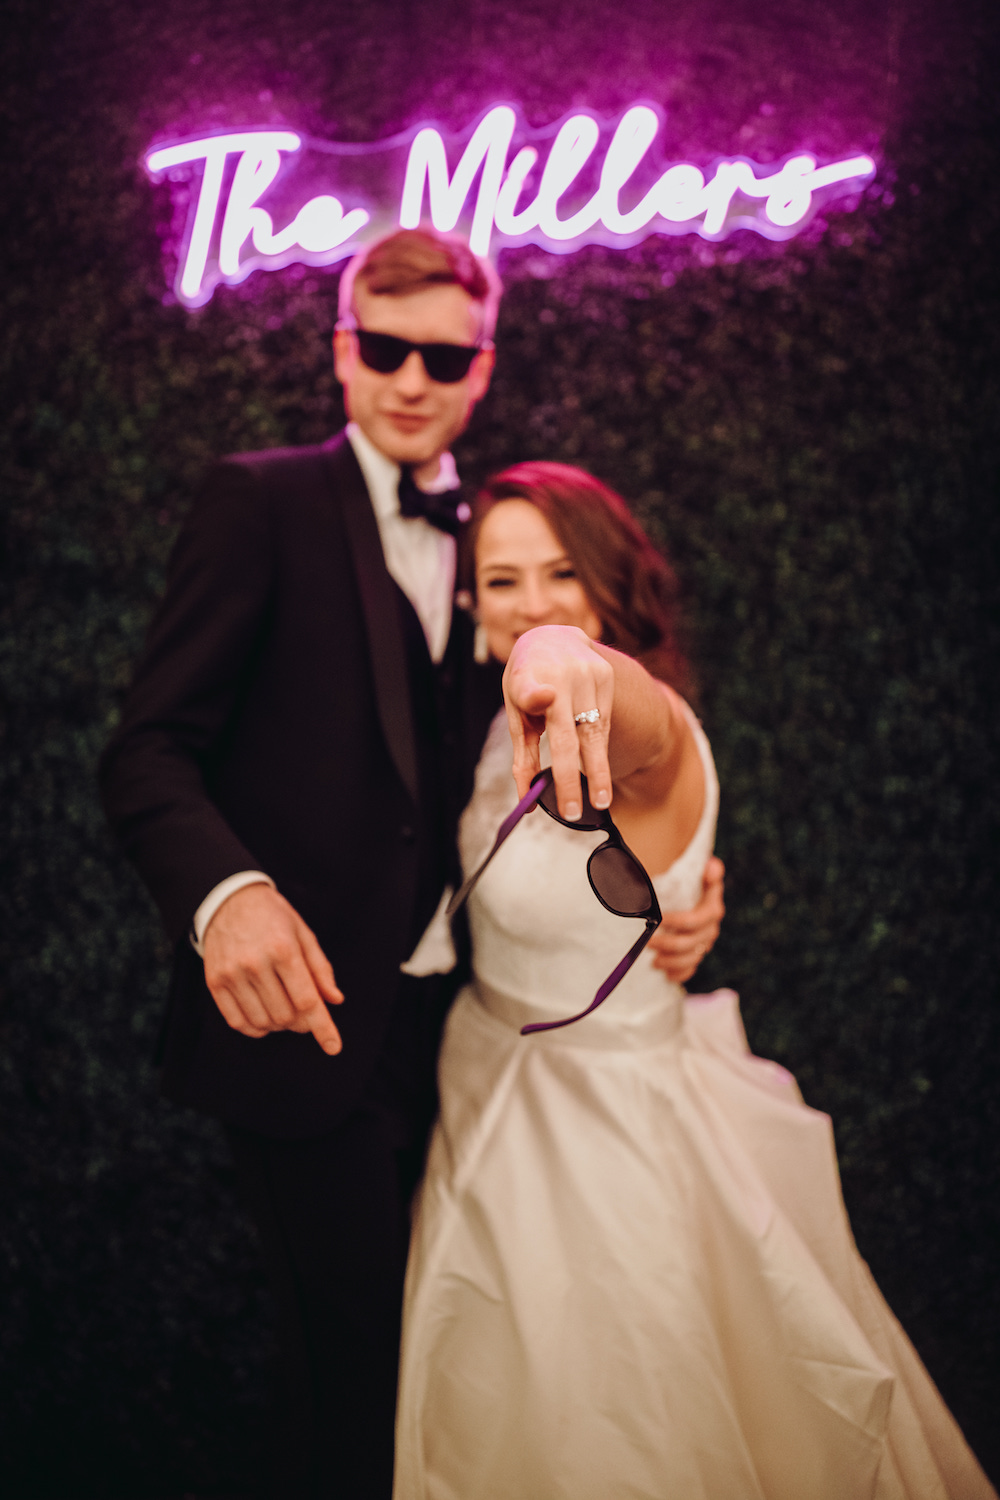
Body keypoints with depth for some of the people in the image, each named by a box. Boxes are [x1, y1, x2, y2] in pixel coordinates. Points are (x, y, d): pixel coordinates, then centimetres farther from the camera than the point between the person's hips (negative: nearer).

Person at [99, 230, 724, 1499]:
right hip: (309, 1016, -5)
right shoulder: (261, 502, -5)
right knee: (354, 1361, 4)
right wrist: (226, 890, -32)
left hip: (450, 1018, 6)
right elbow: (148, 752, -12)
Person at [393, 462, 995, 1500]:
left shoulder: (648, 735, -28)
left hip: (604, 1128, -7)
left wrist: (574, 661, -75)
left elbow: (642, 725, -54)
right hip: (495, 1093, 7)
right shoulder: (518, 717, -1)